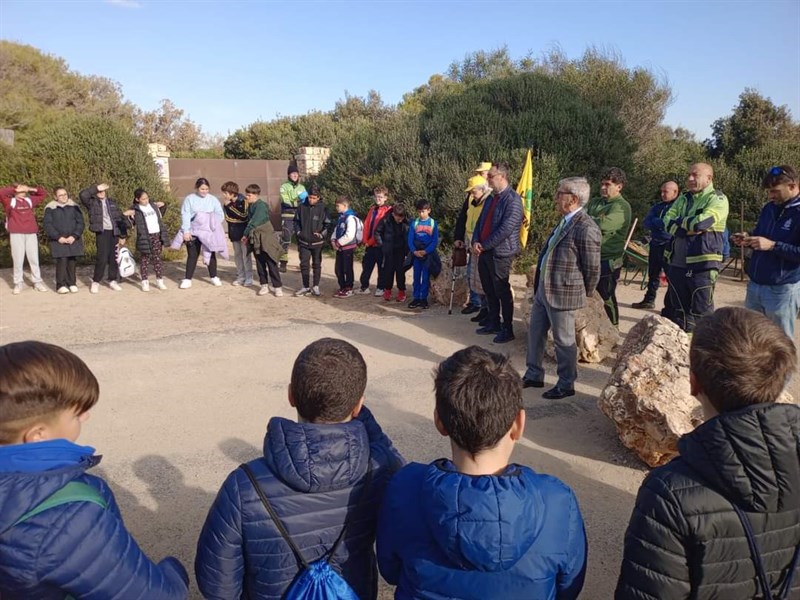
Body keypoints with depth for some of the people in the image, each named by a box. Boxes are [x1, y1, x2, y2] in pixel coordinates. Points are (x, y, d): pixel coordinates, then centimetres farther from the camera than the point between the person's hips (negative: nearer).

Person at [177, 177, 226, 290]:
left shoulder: (213, 199, 2)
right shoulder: (189, 199, -2)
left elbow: (220, 215, 3)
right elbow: (185, 216, -6)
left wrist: (213, 224, -11)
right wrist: (186, 231, -13)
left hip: (209, 232, 2)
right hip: (194, 232, -1)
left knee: (211, 254, 10)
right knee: (192, 255, 1)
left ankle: (214, 277, 21)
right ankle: (187, 279, 6)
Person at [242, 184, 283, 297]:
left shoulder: (261, 205, -15)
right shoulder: (250, 206, 10)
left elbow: (254, 222, -18)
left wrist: (245, 234, -8)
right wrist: (247, 236, 5)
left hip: (266, 239, -8)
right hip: (255, 239, 8)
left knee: (271, 263, -4)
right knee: (260, 263, 10)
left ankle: (277, 286, 0)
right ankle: (264, 285, 19)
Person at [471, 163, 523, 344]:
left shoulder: (512, 199, -14)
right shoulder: (491, 198, 14)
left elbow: (506, 229, -20)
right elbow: (481, 221, 16)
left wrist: (484, 245, -14)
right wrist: (476, 242, -3)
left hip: (500, 253, -8)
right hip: (485, 252, 8)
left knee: (502, 292, -1)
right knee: (489, 291, 15)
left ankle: (507, 329, 10)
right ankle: (493, 323, 28)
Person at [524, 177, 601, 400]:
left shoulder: (586, 229, -20)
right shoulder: (565, 221, 9)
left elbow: (592, 269, -15)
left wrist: (583, 295, -2)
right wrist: (539, 284, 18)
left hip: (563, 293, -10)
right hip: (543, 289, 10)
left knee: (563, 340, 5)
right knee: (535, 332, 19)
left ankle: (566, 385, 22)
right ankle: (534, 375, 35)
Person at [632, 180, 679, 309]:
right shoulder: (657, 206, 15)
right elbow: (647, 222, 1)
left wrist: (656, 222, -11)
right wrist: (663, 223, -13)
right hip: (656, 244, 7)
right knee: (653, 274, 17)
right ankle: (649, 299, 29)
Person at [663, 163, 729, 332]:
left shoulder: (717, 199, -4)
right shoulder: (683, 199, 15)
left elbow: (701, 222, -20)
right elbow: (667, 223, 2)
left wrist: (679, 221, -3)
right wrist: (689, 228, -14)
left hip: (702, 265, -6)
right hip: (677, 264, 6)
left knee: (701, 314, -2)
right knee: (678, 311, 14)